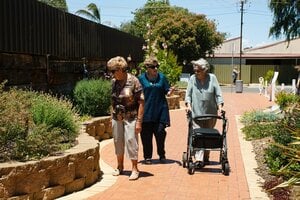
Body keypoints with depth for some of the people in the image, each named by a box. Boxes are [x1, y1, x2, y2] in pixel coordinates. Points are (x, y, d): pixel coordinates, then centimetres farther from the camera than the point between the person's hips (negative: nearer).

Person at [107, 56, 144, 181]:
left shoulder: (133, 81, -13)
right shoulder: (114, 81, 5)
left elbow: (141, 102, -12)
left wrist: (139, 121, -15)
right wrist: (112, 116, 12)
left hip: (130, 118, -6)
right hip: (117, 118, 6)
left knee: (131, 142, -3)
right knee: (118, 142, 13)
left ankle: (135, 169, 12)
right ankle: (120, 167, 31)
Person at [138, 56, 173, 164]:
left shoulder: (162, 77, 6)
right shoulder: (141, 78, 2)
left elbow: (167, 92, 8)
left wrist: (170, 91, -14)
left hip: (160, 111, 1)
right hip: (146, 111, 0)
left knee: (160, 133, 0)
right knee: (146, 135, 4)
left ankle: (161, 154, 20)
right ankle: (147, 157, 17)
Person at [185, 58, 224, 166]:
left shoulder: (212, 78, 0)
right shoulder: (192, 78, 1)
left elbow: (218, 94, 0)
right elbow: (188, 94, 5)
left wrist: (220, 106, -10)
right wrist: (188, 104, -10)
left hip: (210, 113, 1)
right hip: (196, 113, -1)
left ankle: (206, 157, 25)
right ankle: (199, 159, -11)